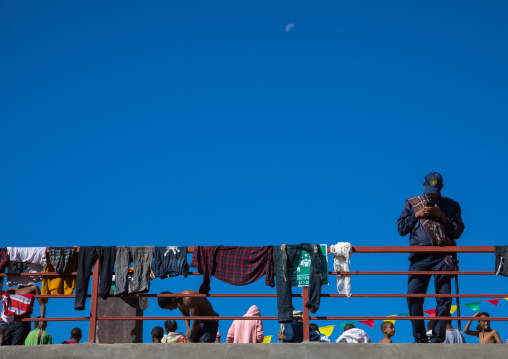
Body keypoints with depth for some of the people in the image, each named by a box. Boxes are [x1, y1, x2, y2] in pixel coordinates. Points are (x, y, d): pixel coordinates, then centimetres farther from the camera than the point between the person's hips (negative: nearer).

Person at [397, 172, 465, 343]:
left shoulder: (451, 206, 15)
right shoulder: (412, 204, 18)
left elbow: (458, 232, 10)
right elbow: (401, 228, 13)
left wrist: (443, 217, -3)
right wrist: (417, 215, 1)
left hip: (442, 257, 0)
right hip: (419, 256, 1)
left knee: (444, 298, -6)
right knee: (414, 296, -9)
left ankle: (438, 338, -3)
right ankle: (420, 338, -2)